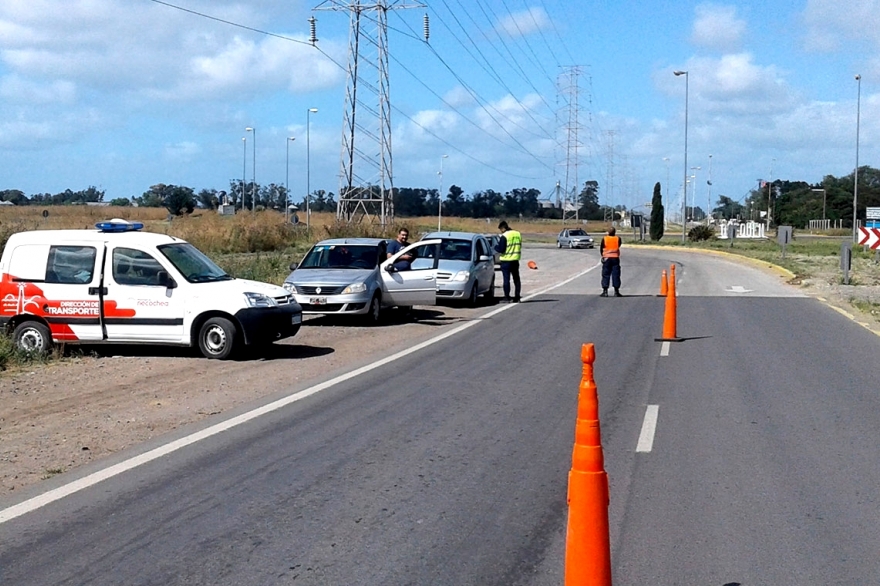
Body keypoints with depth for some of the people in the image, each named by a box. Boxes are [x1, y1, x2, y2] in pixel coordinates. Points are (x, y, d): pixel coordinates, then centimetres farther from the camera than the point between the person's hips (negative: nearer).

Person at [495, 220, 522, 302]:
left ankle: (507, 297, -4)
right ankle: (517, 297, 13)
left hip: (506, 261, -6)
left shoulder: (504, 236, -15)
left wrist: (495, 246, 1)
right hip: (515, 260, 6)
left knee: (506, 279, -3)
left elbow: (501, 249, -17)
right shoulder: (518, 234, 8)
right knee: (516, 279, 11)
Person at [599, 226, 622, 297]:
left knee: (605, 275, 4)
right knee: (616, 275, 3)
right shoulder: (618, 239, -2)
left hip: (606, 258, 0)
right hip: (615, 258, 0)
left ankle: (605, 291, 1)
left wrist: (603, 255, 20)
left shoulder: (604, 239, -3)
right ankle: (616, 292, 2)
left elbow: (601, 248, 5)